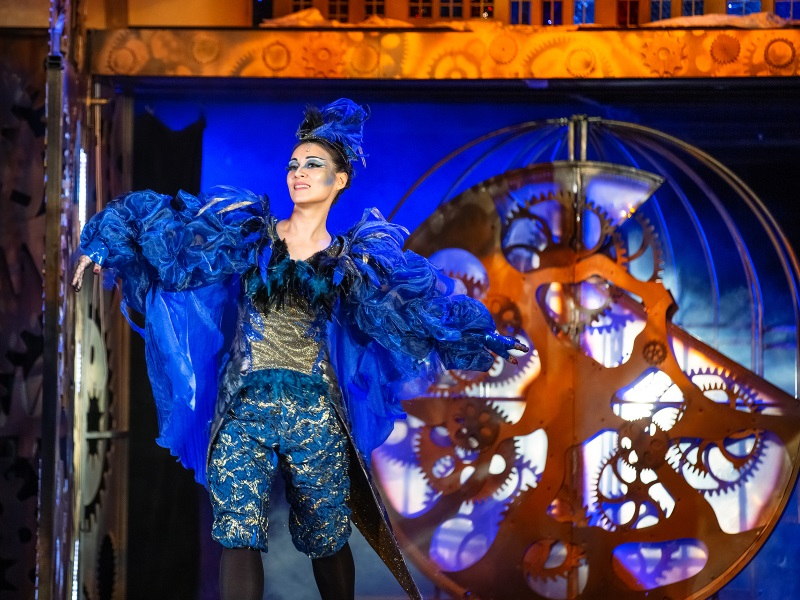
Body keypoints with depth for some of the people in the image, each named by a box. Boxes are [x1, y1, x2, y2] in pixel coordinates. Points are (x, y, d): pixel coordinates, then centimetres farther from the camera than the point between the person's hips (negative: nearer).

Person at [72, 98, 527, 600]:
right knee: (239, 538, -13)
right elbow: (161, 221, 7)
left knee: (327, 541, 8)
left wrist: (488, 341, 3)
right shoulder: (248, 231, 6)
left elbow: (428, 305, 7)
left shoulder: (354, 260, 7)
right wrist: (102, 248, 0)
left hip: (316, 414, 1)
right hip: (242, 408, 0)